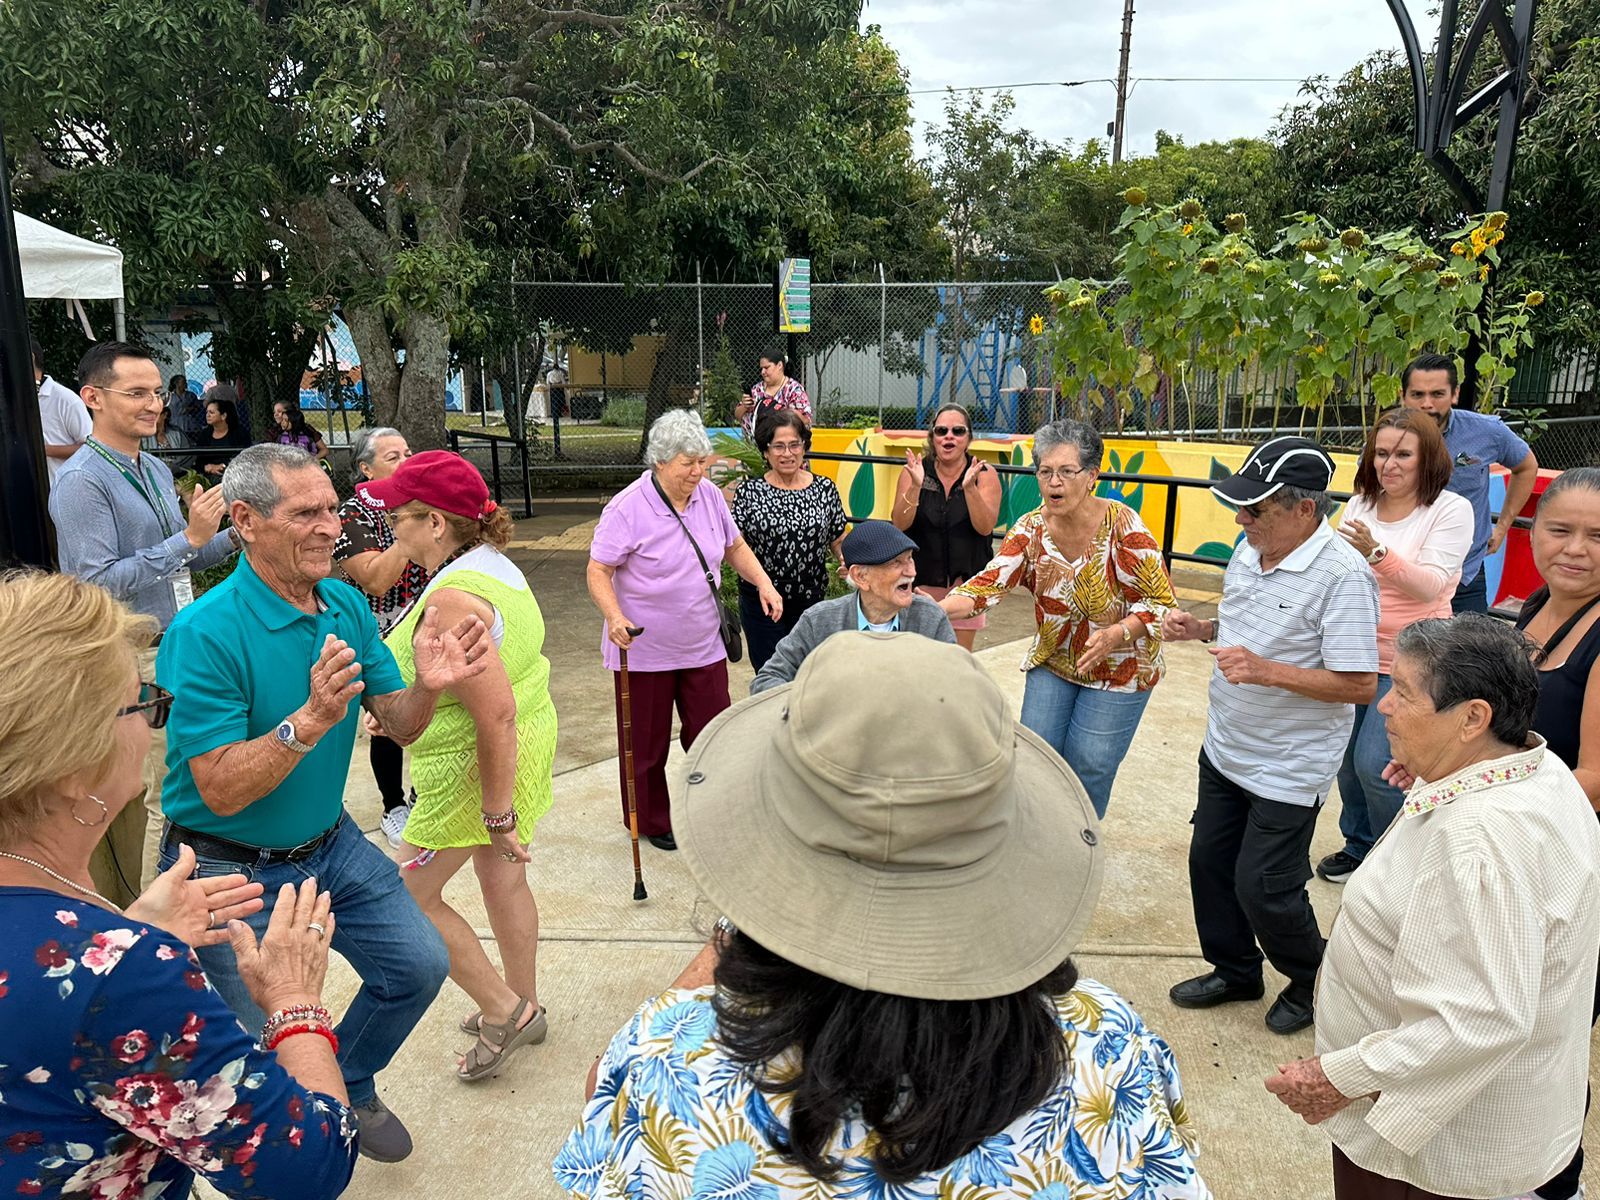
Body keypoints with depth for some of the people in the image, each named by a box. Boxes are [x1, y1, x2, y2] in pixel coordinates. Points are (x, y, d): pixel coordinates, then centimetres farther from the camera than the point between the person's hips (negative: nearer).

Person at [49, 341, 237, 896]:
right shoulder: (82, 481, -15)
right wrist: (190, 538, -23)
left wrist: (230, 538, 2)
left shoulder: (157, 470, 12)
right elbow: (101, 584, -22)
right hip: (132, 664, -8)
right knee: (143, 805, 0)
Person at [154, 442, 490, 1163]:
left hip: (332, 846, 6)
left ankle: (345, 1087, 38)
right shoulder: (206, 633, -25)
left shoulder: (347, 606, -5)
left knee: (418, 965, 10)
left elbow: (398, 727, -4)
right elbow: (220, 789, -26)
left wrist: (427, 687, -25)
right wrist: (309, 721, -39)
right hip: (235, 872, -6)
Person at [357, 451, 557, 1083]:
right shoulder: (494, 563, 3)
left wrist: (498, 813, -22)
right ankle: (522, 1006, 40)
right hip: (526, 743, 10)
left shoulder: (453, 600, -28)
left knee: (411, 896, 8)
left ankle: (503, 1009, 19)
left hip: (478, 766, -9)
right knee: (501, 877, 22)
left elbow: (496, 716, -30)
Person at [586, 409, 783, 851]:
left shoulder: (709, 495, 0)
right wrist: (614, 617, -32)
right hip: (644, 652, -4)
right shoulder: (628, 508, -17)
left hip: (703, 646, 5)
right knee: (646, 743, 10)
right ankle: (649, 821, 31)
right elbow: (598, 572, -15)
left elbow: (735, 546, 15)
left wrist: (764, 584, 1)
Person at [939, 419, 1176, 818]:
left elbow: (1161, 603, -17)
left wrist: (1116, 634, -35)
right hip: (1052, 662, 4)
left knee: (1087, 769, 4)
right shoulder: (1031, 528, -11)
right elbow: (988, 584, -21)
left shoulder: (1122, 526, -22)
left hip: (1118, 671, -3)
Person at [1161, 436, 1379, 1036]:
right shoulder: (1251, 550, 1)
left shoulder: (1342, 574, -24)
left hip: (1289, 770, -8)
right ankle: (1234, 971, 41)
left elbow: (1360, 685, -25)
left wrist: (1265, 671, -32)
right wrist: (1201, 628, -2)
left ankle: (1312, 983, 32)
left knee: (1263, 889, 2)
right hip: (1224, 749, 8)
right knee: (1210, 862, 17)